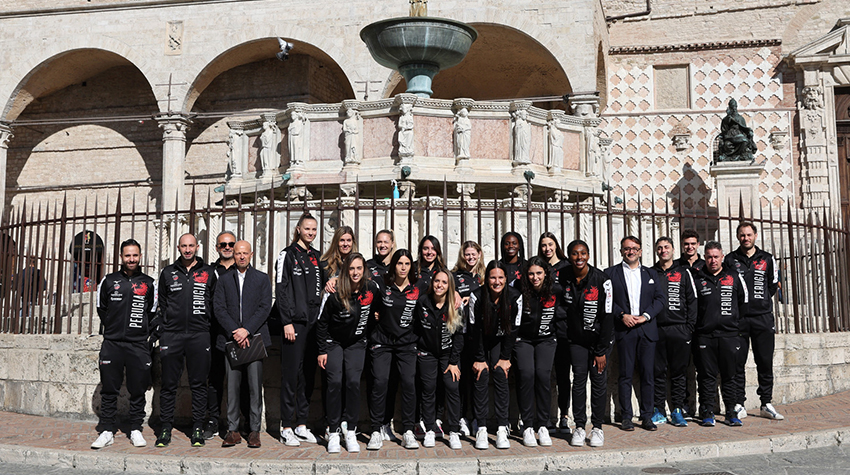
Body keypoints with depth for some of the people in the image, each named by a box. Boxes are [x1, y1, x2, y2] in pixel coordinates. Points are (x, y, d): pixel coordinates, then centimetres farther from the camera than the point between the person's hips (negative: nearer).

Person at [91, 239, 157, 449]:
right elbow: (101, 308, 16)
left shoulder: (148, 283, 6)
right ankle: (107, 431, 12)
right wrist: (112, 328, 13)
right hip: (111, 344, 1)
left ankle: (135, 430, 15)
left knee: (137, 391, 4)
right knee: (109, 390, 3)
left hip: (139, 345, 0)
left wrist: (144, 332, 8)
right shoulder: (108, 281, 7)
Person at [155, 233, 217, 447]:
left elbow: (214, 304, 10)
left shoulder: (208, 273, 7)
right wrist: (161, 335, 8)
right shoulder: (168, 273, 10)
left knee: (199, 384, 3)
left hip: (199, 335, -1)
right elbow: (161, 305, 13)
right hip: (172, 335, 1)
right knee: (169, 384, 4)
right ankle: (165, 428, 14)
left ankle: (198, 428, 11)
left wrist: (208, 327, 4)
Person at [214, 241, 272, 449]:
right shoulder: (224, 280, 12)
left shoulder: (262, 279, 9)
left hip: (254, 338, -1)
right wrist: (235, 331, -10)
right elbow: (219, 309, 3)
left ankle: (254, 431, 7)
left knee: (255, 386, -2)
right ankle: (232, 431, 10)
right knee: (232, 386, 2)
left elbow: (265, 308, 0)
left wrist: (247, 330, -11)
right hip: (231, 339, 1)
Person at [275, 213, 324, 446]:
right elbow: (281, 290, -7)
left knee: (308, 375, 8)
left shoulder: (317, 257, 16)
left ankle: (302, 425, 16)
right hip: (294, 322, -6)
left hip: (313, 322, 6)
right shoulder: (287, 255, -1)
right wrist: (287, 321, -14)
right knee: (291, 374, -4)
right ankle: (286, 428, 3)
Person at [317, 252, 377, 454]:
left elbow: (376, 312, 11)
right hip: (333, 343, -1)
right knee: (335, 382, -12)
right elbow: (321, 322, -7)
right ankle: (333, 433, -2)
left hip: (356, 344, 2)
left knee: (353, 382, -10)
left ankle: (351, 431, 1)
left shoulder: (372, 288, -8)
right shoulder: (334, 292, -15)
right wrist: (322, 350, -7)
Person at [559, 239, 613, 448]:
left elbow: (607, 316, -15)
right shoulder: (563, 276, -6)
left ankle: (597, 427, 11)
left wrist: (601, 351, -15)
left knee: (599, 380, 0)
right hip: (577, 339, 3)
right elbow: (561, 306, 10)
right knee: (579, 378, -1)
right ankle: (579, 427, 7)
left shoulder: (601, 280, -17)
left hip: (599, 338, -2)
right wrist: (562, 334, 2)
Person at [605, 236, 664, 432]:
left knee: (648, 374, 3)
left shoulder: (650, 274, 15)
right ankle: (626, 417, 6)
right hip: (624, 330, -2)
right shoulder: (610, 273, 7)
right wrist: (622, 315, -12)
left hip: (647, 329, 2)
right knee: (625, 375, -1)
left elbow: (659, 299, 9)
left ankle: (647, 417, 11)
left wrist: (646, 316, -6)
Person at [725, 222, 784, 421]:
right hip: (738, 318, -1)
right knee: (738, 363, 0)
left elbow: (773, 286, 14)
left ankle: (767, 404, 13)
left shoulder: (767, 259, 10)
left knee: (765, 363, 4)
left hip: (763, 317, 1)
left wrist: (760, 300, 6)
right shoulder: (730, 260, 6)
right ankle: (739, 405, 6)